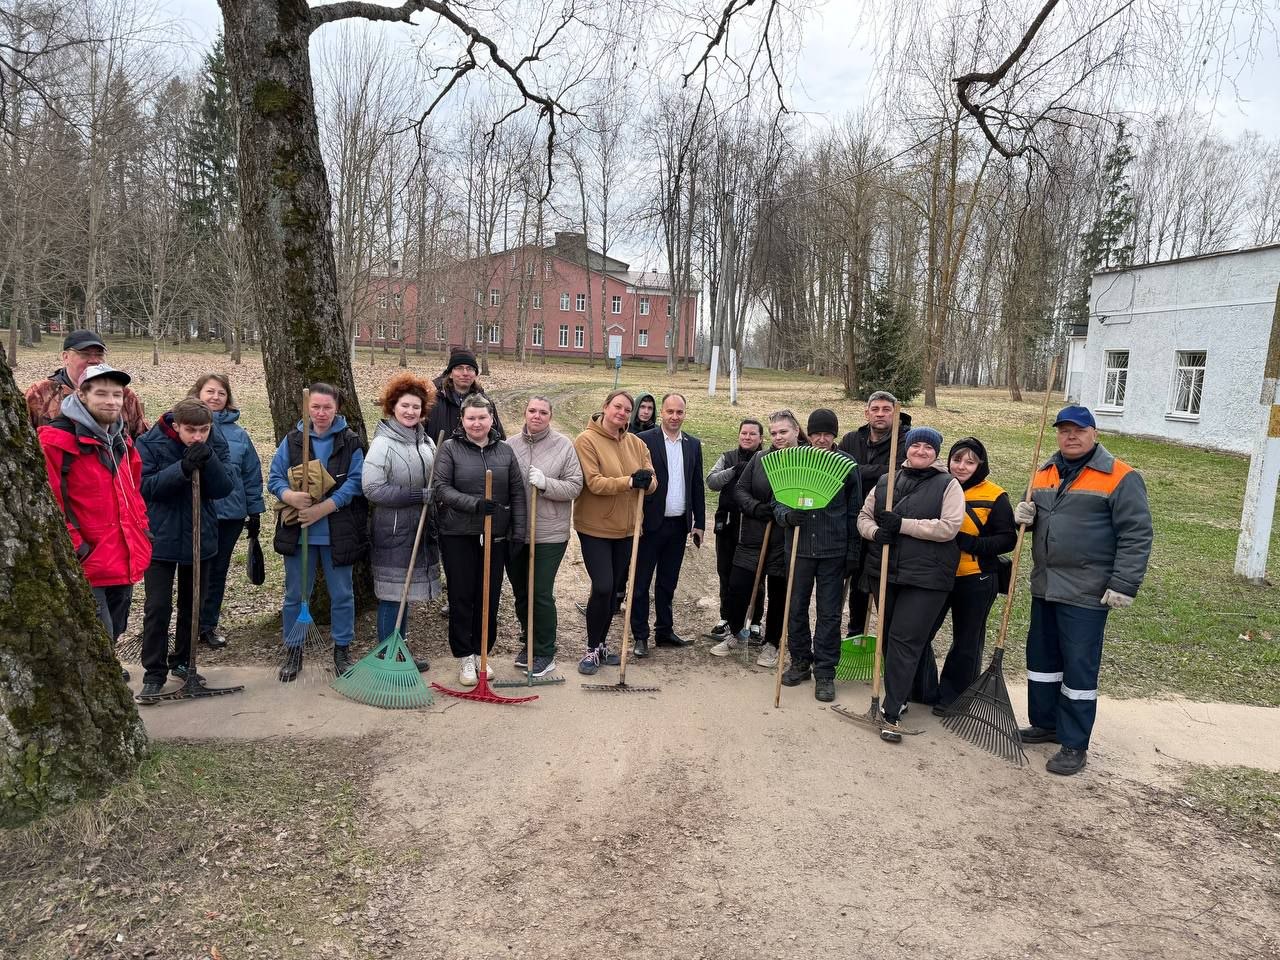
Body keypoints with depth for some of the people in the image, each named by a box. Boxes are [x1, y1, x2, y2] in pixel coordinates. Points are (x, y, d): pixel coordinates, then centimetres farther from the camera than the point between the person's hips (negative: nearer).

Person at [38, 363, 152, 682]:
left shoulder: (121, 440, 13)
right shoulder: (57, 439, -14)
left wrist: (141, 527, 16)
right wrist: (73, 547, -18)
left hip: (124, 559, 8)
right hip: (86, 565, -8)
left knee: (112, 634, 22)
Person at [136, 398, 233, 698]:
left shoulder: (215, 446, -3)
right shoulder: (150, 444, -11)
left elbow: (223, 488, -10)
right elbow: (146, 486, -20)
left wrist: (209, 461, -27)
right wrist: (183, 468, -32)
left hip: (201, 537, 3)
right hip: (160, 538, -3)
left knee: (192, 603, 14)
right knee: (158, 607, -3)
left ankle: (182, 661, 31)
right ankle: (154, 672, 9)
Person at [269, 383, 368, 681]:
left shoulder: (350, 442, -3)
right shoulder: (292, 440, 3)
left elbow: (355, 483, -10)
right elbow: (274, 477, 0)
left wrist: (322, 508, -19)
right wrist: (291, 497, -22)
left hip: (337, 533, -1)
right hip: (298, 531, 2)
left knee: (342, 594, 10)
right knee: (295, 594, 11)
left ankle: (342, 649, 25)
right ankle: (293, 651, 26)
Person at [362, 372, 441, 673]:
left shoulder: (427, 442, 7)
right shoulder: (383, 444, -13)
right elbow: (372, 488, -19)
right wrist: (417, 496, -20)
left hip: (420, 529, 7)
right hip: (393, 531, -7)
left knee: (406, 592, 16)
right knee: (391, 594, 1)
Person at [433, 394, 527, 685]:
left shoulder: (505, 450, 7)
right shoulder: (450, 448, -1)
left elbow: (518, 493, 6)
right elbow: (441, 488, -8)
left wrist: (519, 532, -1)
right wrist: (474, 503, -21)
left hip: (495, 536, 3)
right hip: (458, 536, -2)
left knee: (489, 597, 8)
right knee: (461, 597, 4)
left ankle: (481, 653, 24)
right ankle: (464, 657, 17)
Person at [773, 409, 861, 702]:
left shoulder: (847, 464, -1)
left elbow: (854, 512, 3)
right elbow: (778, 504, 5)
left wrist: (852, 553, 0)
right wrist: (788, 515, -18)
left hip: (833, 551, -1)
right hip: (799, 547, 2)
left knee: (829, 613, 4)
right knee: (796, 608, 10)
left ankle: (825, 672, 14)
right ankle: (800, 662, 27)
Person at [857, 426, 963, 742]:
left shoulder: (948, 485, -1)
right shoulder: (885, 482, 12)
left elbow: (948, 527, -13)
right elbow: (864, 515, 13)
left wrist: (902, 524, -17)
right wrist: (875, 532, -10)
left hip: (926, 577, -5)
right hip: (884, 572, 5)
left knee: (905, 641, -9)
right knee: (888, 637, 14)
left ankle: (892, 712, -6)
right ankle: (898, 696, 31)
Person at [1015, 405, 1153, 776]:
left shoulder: (1120, 477, -10)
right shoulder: (1046, 473, 11)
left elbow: (1137, 535, -13)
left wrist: (1124, 585, -18)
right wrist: (1026, 515, 0)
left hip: (1086, 592, -7)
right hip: (1045, 586, 7)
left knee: (1079, 668, -1)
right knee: (1041, 657, 16)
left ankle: (1074, 745, 10)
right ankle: (1044, 724, 32)